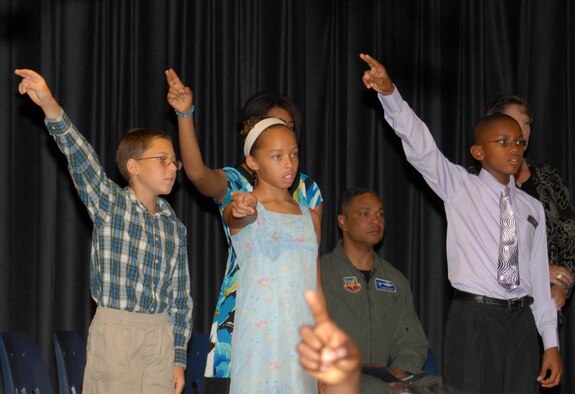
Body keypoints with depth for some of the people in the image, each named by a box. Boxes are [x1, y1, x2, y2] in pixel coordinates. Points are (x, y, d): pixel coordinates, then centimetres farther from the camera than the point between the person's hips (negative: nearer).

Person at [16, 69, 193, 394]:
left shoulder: (175, 228, 10)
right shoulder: (110, 204, -1)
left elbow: (181, 297, 12)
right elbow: (81, 159, -18)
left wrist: (179, 358, 8)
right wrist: (52, 108, -34)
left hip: (160, 334, 4)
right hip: (115, 330, -4)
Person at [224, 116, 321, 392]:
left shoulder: (310, 218, 14)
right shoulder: (242, 211, -1)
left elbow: (316, 290, 16)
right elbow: (243, 217, -27)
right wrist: (244, 211, -51)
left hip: (303, 342, 5)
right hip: (260, 340, -5)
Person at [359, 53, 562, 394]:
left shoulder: (532, 208, 13)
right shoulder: (460, 189, 1)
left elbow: (540, 276, 13)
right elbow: (420, 146, -13)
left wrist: (551, 342, 9)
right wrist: (389, 93, -28)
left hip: (522, 321, 4)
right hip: (474, 318, -4)